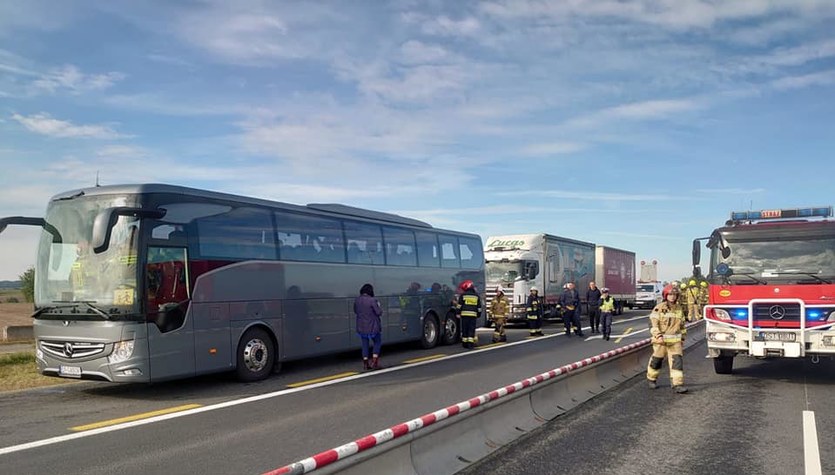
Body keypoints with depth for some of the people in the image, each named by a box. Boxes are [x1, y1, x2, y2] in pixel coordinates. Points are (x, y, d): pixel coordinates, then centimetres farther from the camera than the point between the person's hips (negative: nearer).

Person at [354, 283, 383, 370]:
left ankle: (365, 363, 16)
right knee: (377, 343, 12)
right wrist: (378, 306, 3)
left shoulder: (356, 300, -1)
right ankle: (374, 362, 5)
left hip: (361, 327, 5)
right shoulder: (372, 300, -19)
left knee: (365, 344, 14)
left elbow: (355, 311, 13)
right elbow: (379, 312, -15)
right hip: (372, 326, -5)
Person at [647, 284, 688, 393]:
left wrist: (682, 337, 20)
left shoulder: (679, 309, 10)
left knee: (677, 361, -7)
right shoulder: (659, 308, -6)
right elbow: (653, 323, -10)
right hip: (661, 340, -4)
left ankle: (677, 384, -7)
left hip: (675, 340, 4)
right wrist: (658, 335, -19)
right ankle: (652, 379, 29)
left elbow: (681, 325, 21)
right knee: (656, 360, 8)